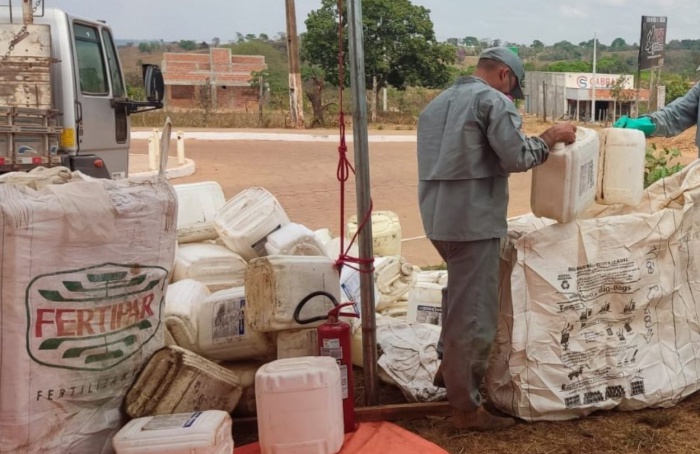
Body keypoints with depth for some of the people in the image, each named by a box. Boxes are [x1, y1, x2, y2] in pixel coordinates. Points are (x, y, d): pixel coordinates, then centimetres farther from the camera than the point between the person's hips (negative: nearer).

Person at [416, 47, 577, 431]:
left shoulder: (437, 103, 18)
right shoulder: (493, 100, -8)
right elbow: (516, 157, -14)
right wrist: (551, 137, 0)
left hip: (438, 217, 9)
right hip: (472, 220, -9)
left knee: (460, 292, 29)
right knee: (473, 313, -2)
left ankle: (449, 365, 36)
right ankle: (466, 407, 5)